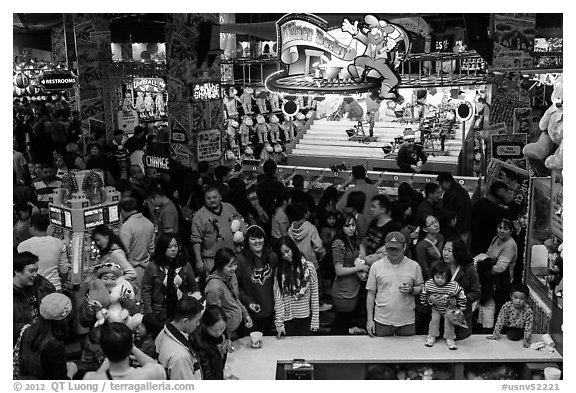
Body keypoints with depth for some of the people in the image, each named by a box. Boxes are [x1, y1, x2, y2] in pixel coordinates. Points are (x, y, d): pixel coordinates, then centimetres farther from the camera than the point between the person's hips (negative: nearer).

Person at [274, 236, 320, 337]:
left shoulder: (309, 266, -2)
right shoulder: (280, 270, 0)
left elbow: (314, 294, 0)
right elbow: (277, 297, -4)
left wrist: (315, 319, -3)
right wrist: (279, 322, -9)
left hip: (305, 318, 0)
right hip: (287, 318, 0)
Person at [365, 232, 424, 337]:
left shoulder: (414, 266, 3)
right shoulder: (376, 266, 1)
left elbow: (421, 288, 10)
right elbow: (371, 293, 4)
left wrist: (411, 290, -13)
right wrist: (369, 319, 0)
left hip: (406, 321, 1)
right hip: (382, 321, 0)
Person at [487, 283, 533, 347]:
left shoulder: (528, 310, -26)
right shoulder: (506, 306, -24)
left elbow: (528, 326, -19)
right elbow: (500, 321, -18)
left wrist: (526, 340, -21)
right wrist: (496, 335, -15)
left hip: (520, 330, -3)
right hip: (508, 328, 3)